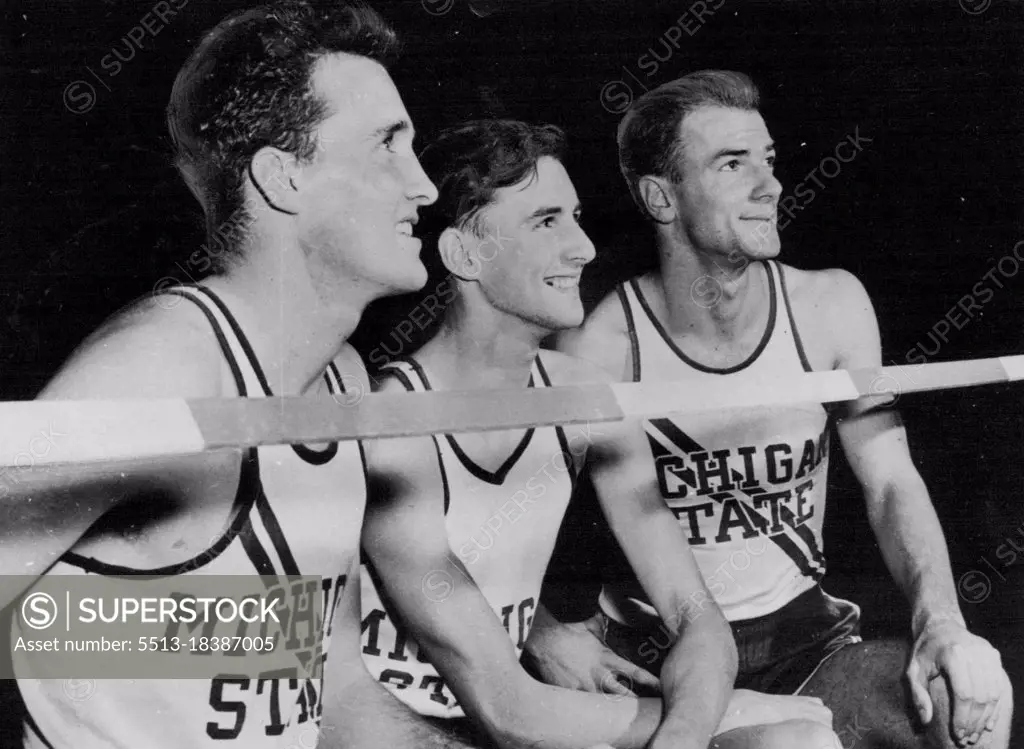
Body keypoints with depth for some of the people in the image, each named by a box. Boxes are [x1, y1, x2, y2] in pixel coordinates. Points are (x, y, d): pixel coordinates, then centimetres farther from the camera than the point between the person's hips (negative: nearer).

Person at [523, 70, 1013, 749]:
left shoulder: (830, 306, -4)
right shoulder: (601, 345, -15)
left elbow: (892, 482, -1)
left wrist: (942, 623, -17)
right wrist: (543, 632, -23)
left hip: (804, 639, 3)